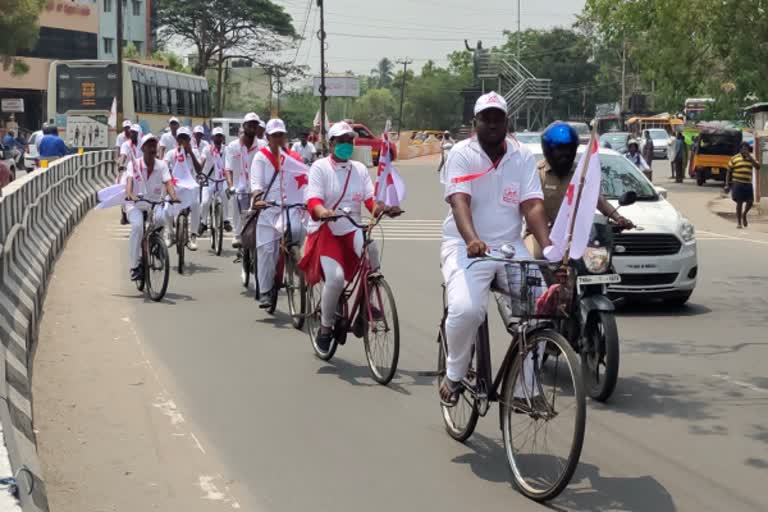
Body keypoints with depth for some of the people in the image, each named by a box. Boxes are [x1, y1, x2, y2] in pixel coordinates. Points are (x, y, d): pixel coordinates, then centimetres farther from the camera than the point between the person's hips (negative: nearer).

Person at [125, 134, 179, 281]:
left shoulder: (162, 165, 1)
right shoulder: (134, 164, -3)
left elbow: (168, 182, -12)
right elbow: (129, 180, -18)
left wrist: (173, 196, -32)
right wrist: (130, 194, -39)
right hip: (136, 204, -3)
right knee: (137, 226, -29)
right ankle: (135, 266, -21)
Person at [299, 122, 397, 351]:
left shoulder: (360, 169, 11)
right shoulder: (320, 167, -2)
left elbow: (371, 199, 0)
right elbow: (313, 201, -16)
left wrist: (383, 208, -23)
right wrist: (323, 212, -39)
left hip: (352, 230, 3)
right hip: (325, 231, -3)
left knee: (371, 248, -32)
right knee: (335, 277, -25)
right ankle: (326, 326, 0)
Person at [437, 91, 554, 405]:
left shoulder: (523, 157, 4)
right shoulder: (462, 154, -5)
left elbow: (532, 206, -6)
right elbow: (459, 201, -20)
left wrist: (548, 247, -23)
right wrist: (472, 240, -39)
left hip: (510, 246, 4)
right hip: (466, 247, -3)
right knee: (466, 310, -28)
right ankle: (454, 375, -1)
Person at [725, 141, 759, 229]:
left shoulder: (751, 158, 10)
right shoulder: (734, 158, 1)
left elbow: (757, 167, -7)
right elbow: (729, 172, 3)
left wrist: (749, 157, -12)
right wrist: (727, 185, -2)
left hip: (748, 183, 3)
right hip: (737, 183, -3)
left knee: (750, 202, 1)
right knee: (739, 202, -2)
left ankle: (744, 215, 30)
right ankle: (739, 222, 9)